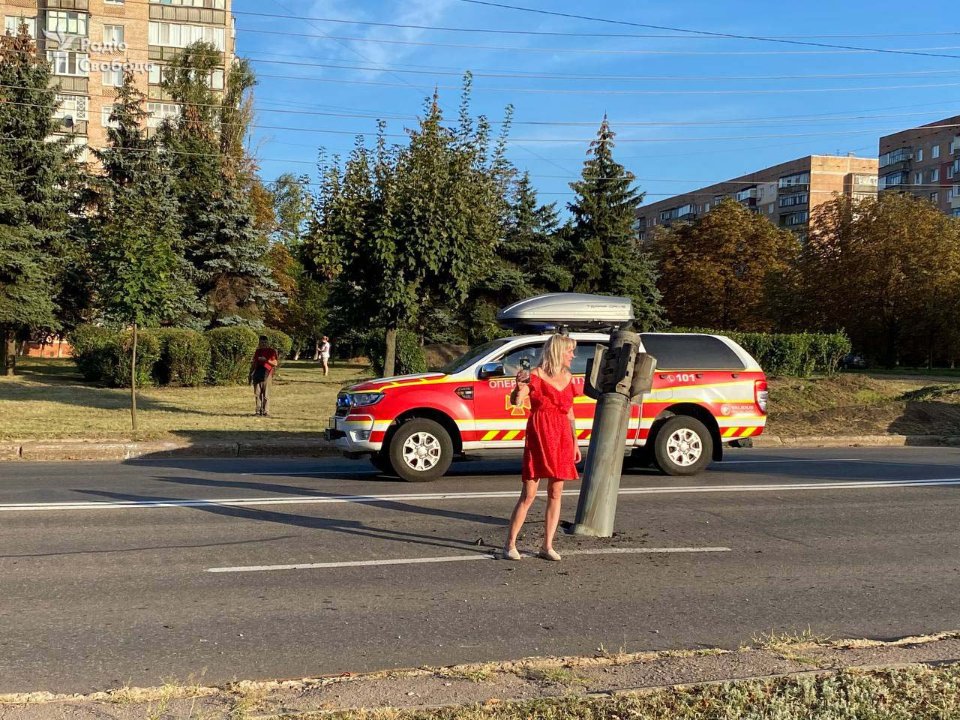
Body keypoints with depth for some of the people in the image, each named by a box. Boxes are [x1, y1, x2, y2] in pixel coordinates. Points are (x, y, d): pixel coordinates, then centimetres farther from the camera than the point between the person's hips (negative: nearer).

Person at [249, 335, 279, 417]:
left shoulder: (272, 351, 3)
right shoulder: (258, 351, 18)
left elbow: (275, 363, -4)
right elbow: (254, 363, 22)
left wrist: (266, 360, -17)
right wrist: (251, 374, 16)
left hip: (266, 374, -5)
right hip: (257, 373, 5)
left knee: (266, 394, -6)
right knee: (257, 393, 2)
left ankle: (265, 411, -4)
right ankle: (258, 410, 7)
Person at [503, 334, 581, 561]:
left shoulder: (567, 377, 13)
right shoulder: (536, 375, -6)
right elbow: (515, 401, -17)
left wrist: (575, 442, 17)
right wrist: (520, 386, -37)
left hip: (562, 437, 6)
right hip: (539, 435, -6)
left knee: (556, 493, 6)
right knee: (529, 494, -4)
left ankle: (547, 546, 14)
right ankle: (510, 544, 5)